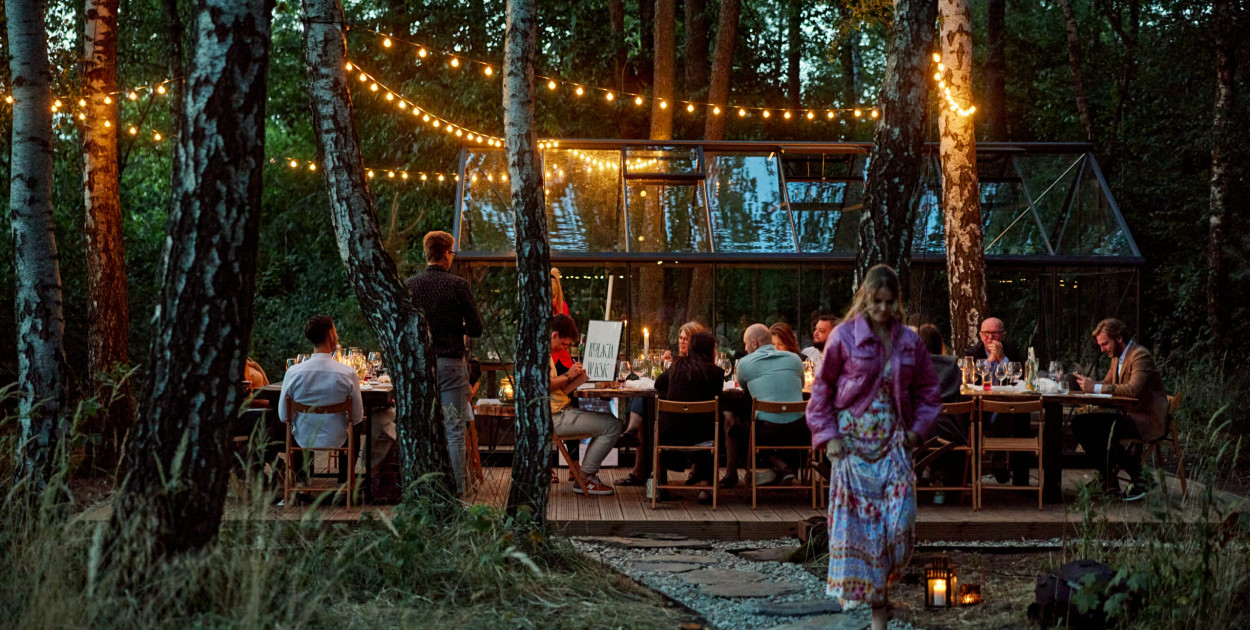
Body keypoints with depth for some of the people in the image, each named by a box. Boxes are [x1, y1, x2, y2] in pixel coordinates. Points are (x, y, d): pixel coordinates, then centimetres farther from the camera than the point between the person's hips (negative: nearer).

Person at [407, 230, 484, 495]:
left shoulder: (410, 285, 0)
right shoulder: (458, 285, -9)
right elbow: (476, 329, -6)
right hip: (450, 362, -3)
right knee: (454, 430, 2)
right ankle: (456, 490, 2)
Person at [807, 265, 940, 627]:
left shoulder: (909, 341, 5)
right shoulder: (844, 336, -4)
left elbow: (926, 391, 15)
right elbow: (822, 389, 1)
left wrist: (917, 429, 2)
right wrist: (828, 435, -6)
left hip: (893, 440, 3)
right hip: (852, 440, -2)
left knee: (899, 520, -6)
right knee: (857, 520, -4)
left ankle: (880, 591, 13)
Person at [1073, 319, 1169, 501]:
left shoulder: (1140, 355, -16)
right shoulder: (1117, 357, 15)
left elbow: (1134, 389, -30)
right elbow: (1107, 383, 17)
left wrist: (1096, 388, -31)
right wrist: (1090, 384, -6)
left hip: (1148, 421, -10)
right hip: (1128, 415, 10)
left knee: (1106, 430, -33)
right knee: (1080, 423, -3)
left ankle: (1137, 480, -14)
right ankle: (1108, 478, -1)